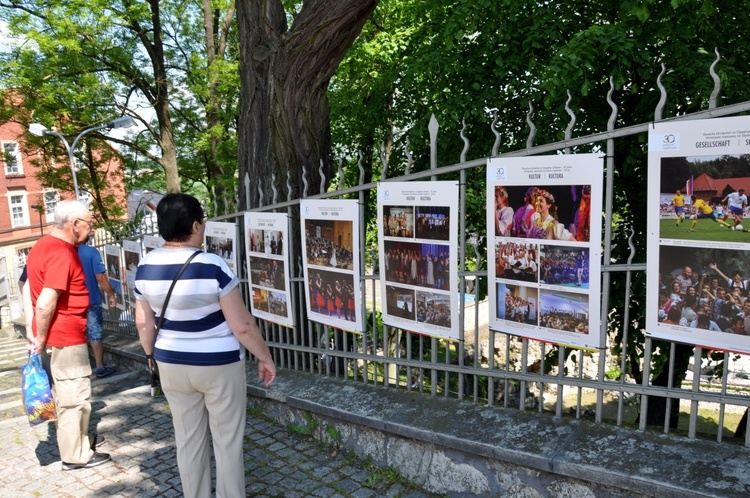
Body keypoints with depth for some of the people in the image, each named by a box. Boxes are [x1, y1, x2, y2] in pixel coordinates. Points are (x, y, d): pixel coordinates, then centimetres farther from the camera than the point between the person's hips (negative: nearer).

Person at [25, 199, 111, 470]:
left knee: (66, 393, 21)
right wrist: (41, 339, -15)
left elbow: (30, 287, 17)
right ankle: (76, 455, 14)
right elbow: (45, 303, -27)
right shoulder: (62, 253, -22)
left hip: (59, 334, 10)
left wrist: (40, 335, 17)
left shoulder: (44, 245, 10)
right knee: (75, 395, 2)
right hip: (66, 336, -10)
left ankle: (77, 440, 35)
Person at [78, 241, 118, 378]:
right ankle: (100, 367, 7)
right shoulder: (91, 252, -13)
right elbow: (100, 277, -16)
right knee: (95, 335, 4)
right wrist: (111, 295, -6)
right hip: (91, 301, -4)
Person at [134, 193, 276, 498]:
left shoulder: (145, 267, -6)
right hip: (219, 365, -5)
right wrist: (265, 358, -5)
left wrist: (152, 356, 21)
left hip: (172, 365, 5)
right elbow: (242, 326, -19)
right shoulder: (213, 266, -22)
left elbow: (144, 324, 4)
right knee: (227, 442, 11)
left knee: (188, 440, 19)